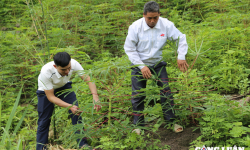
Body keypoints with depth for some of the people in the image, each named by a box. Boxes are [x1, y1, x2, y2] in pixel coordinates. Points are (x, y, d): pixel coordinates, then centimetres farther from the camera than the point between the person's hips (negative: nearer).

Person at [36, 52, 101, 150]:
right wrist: (70, 106, -43)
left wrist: (95, 96, -48)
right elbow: (50, 97, -32)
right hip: (47, 91, -2)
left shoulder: (73, 64, -34)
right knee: (44, 121, 1)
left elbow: (88, 79, -30)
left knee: (76, 113, -12)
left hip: (64, 87, 3)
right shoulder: (46, 72, -41)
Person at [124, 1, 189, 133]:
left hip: (158, 63, 1)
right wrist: (142, 66, -18)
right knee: (137, 95, 3)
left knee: (166, 91, -3)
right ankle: (139, 124, 18)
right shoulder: (135, 27, -20)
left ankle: (171, 120, 11)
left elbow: (181, 38, -4)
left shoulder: (166, 25, -16)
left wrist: (181, 56, -17)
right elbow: (129, 48, -12)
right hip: (139, 64, -1)